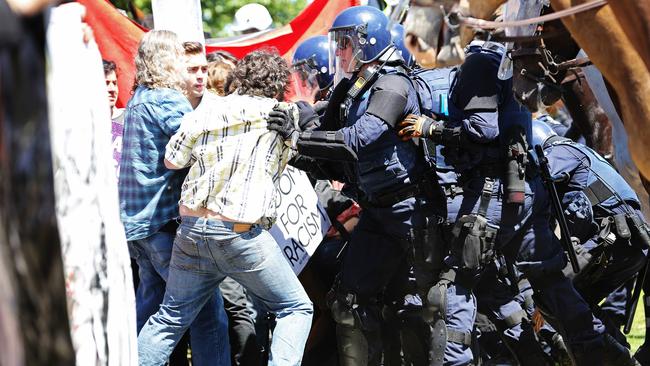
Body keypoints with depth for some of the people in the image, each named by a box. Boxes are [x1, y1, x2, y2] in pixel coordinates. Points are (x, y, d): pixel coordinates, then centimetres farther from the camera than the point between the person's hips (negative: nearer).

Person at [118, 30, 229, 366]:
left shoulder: (138, 99, 17)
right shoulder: (168, 101, -12)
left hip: (136, 221, 10)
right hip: (164, 220, -10)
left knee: (150, 306, 16)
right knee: (208, 310, -8)